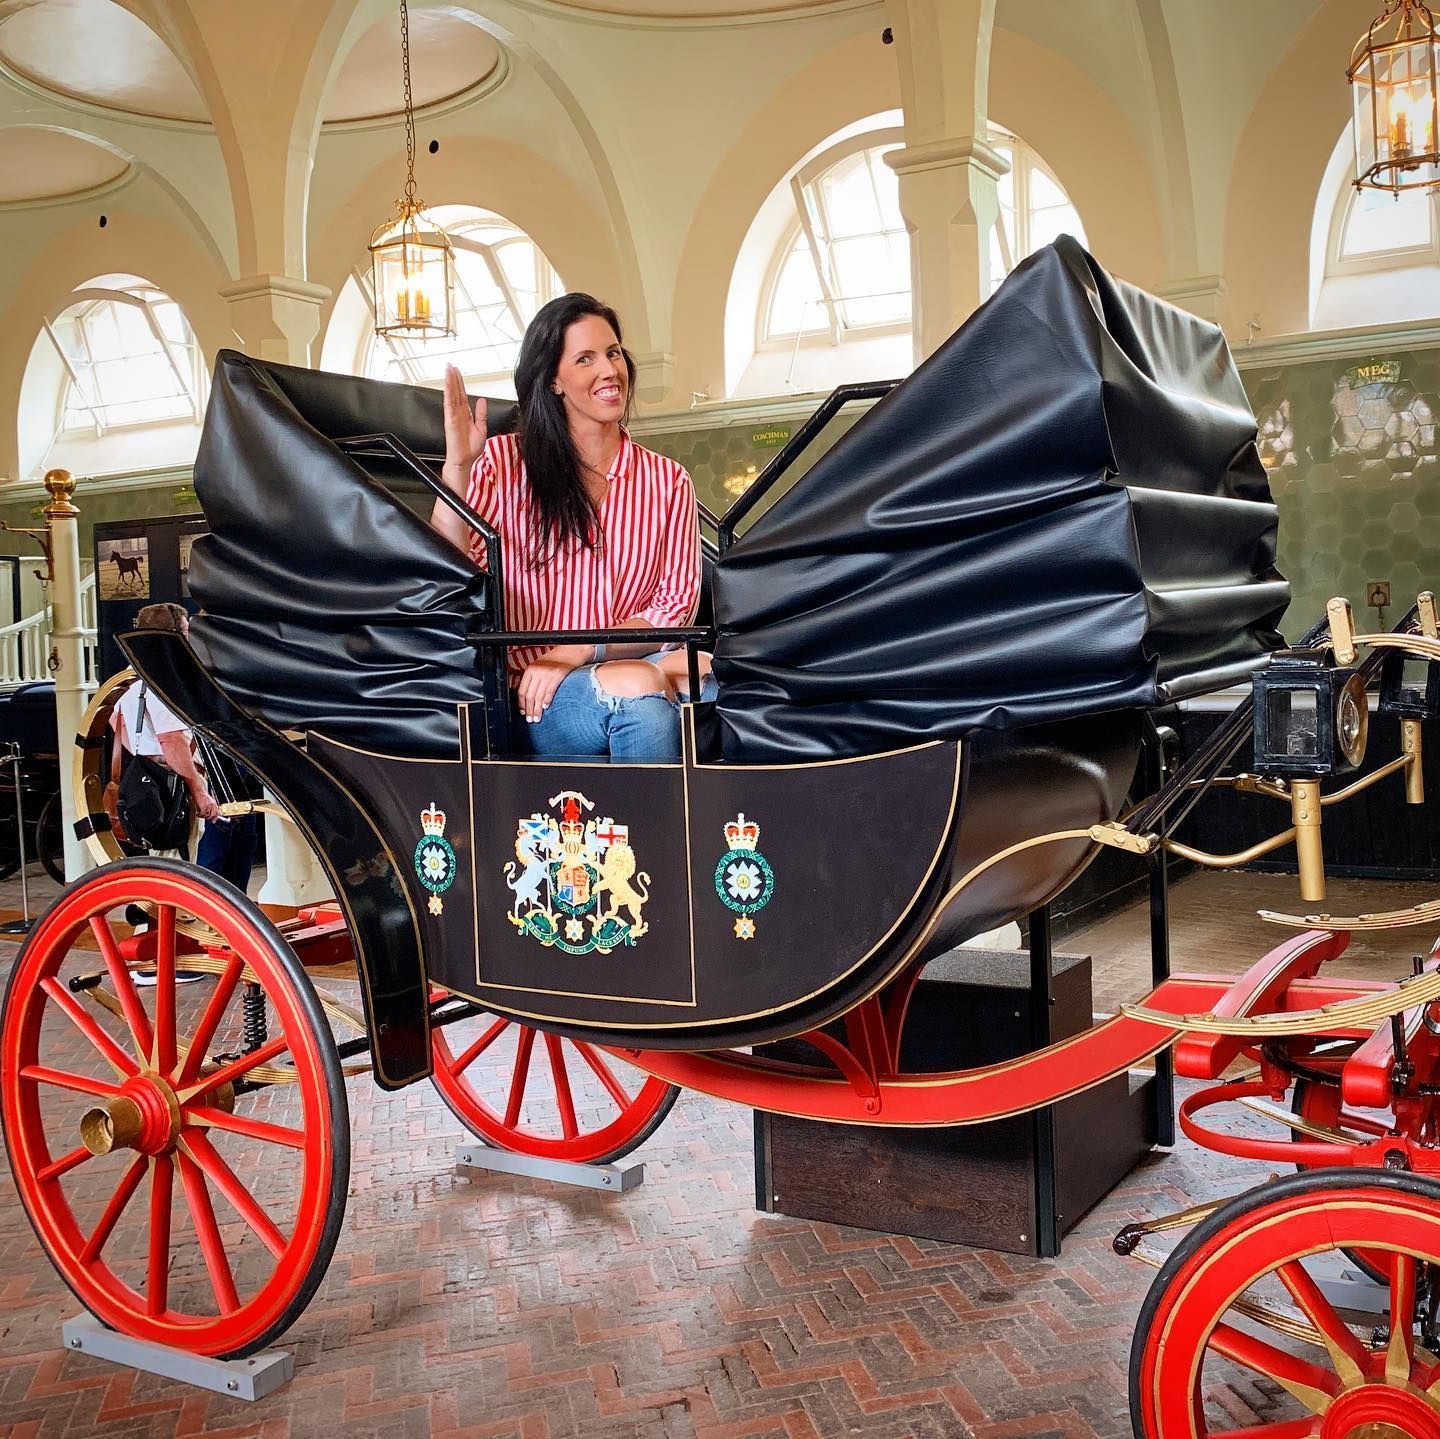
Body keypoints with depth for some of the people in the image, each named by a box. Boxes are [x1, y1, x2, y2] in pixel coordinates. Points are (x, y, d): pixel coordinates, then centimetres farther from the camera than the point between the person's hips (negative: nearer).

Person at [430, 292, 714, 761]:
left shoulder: (667, 481, 13)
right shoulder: (504, 462, 8)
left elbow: (676, 604, 6)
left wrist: (580, 652, -9)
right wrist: (457, 467, -15)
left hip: (641, 663, 2)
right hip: (539, 700, -2)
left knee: (704, 669, -33)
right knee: (636, 689, -35)